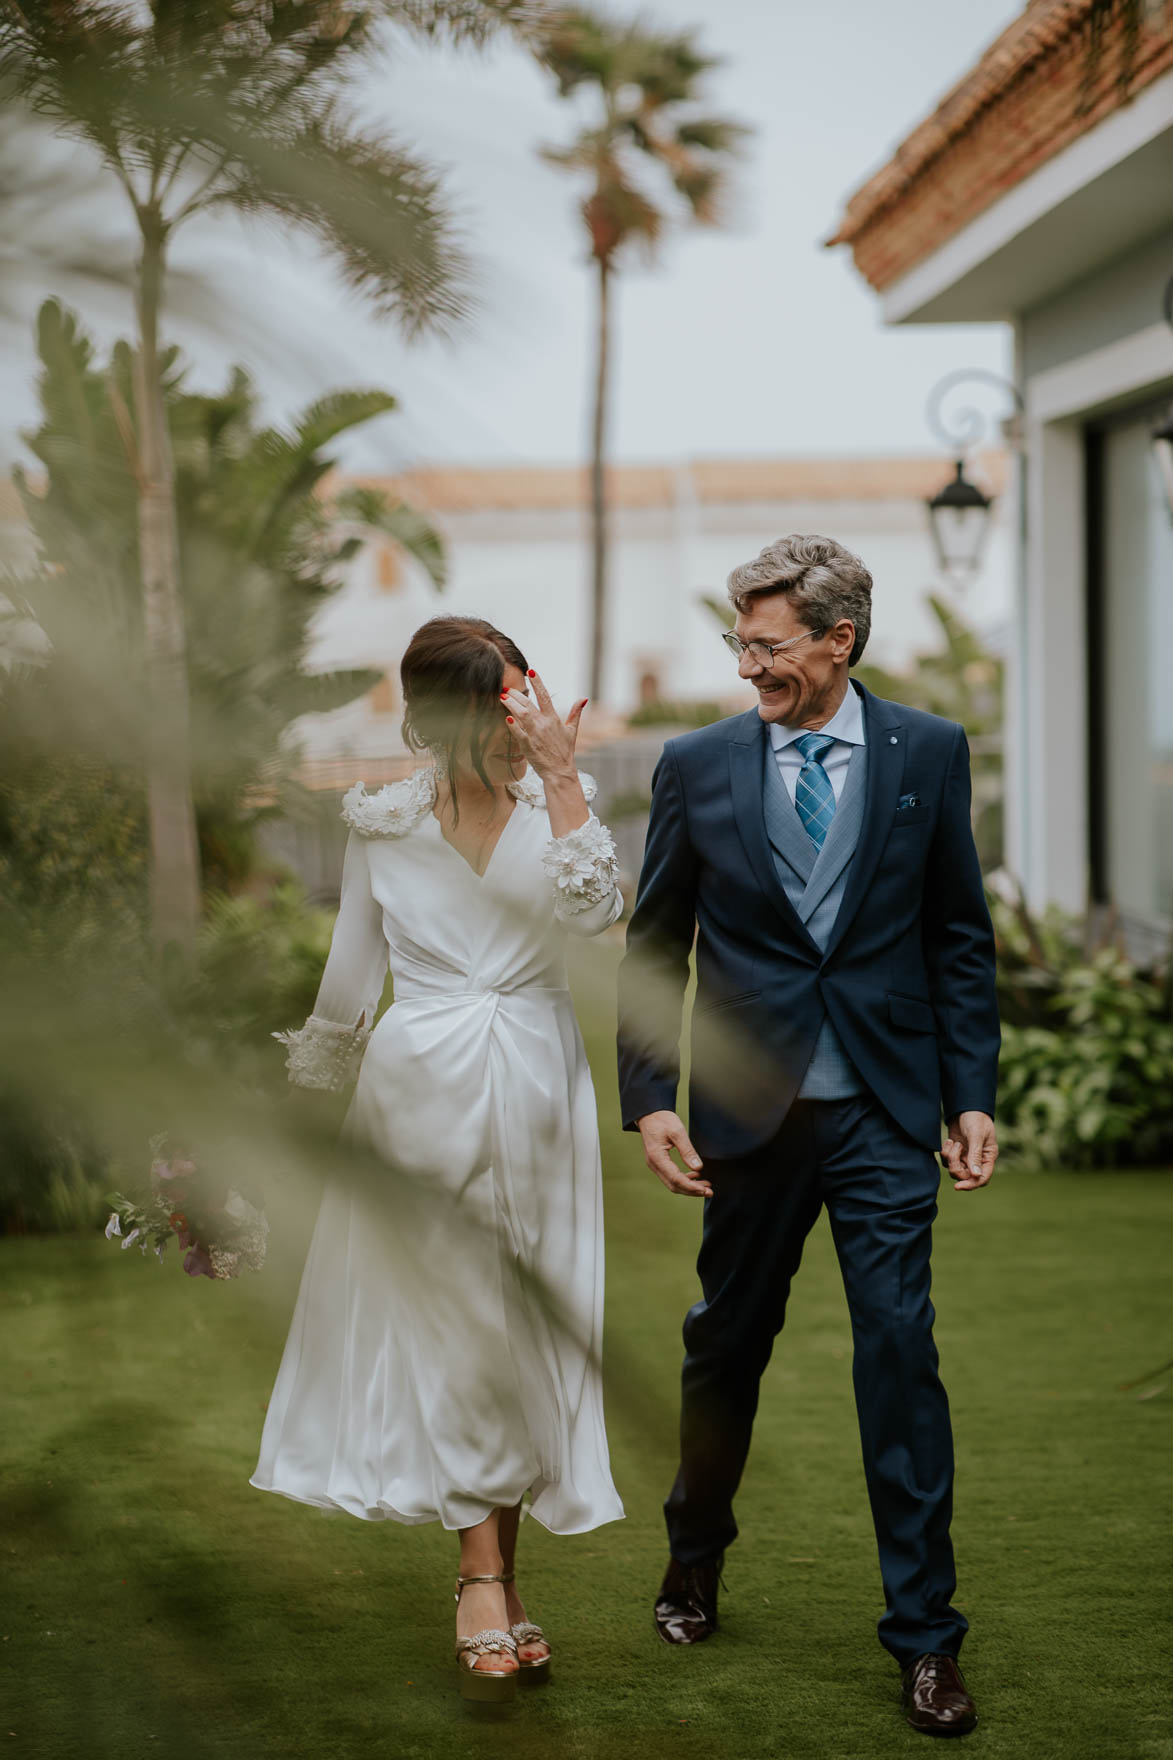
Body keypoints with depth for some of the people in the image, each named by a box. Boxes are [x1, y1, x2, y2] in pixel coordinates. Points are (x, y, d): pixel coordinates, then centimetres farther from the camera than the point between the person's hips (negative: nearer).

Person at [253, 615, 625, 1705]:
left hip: (533, 1084, 1)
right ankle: (488, 1586, -5)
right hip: (422, 1084, -1)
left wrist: (561, 776, -19)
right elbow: (350, 973, 14)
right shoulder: (383, 822, 3)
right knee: (451, 1325, -5)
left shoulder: (556, 803, 1)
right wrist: (312, 1081, 20)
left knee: (520, 1326, 2)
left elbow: (595, 911, -18)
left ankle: (488, 1585, 9)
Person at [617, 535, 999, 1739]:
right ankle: (695, 1557, 37)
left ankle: (924, 1635, 4)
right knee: (726, 1344, 13)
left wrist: (972, 1095, -1)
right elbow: (654, 945, 6)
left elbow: (960, 937, 5)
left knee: (901, 1354, -5)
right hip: (748, 1108, 1)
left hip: (883, 1109, -1)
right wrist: (648, 1099, -1)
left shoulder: (927, 755, 1)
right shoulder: (698, 766, 1)